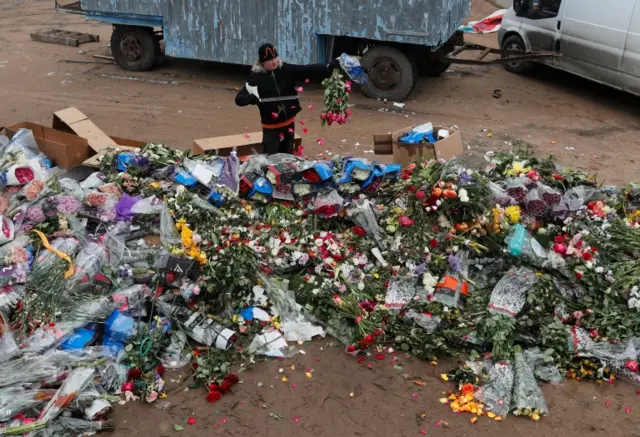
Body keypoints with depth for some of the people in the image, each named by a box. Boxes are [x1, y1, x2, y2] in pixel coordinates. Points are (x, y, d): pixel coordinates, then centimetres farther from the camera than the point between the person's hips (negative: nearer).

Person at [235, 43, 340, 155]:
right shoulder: (256, 77, -13)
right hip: (271, 127, -4)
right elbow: (239, 99, -14)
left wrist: (328, 67, -25)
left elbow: (307, 69, -10)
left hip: (289, 123, 4)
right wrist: (251, 98, -36)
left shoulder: (286, 70, -4)